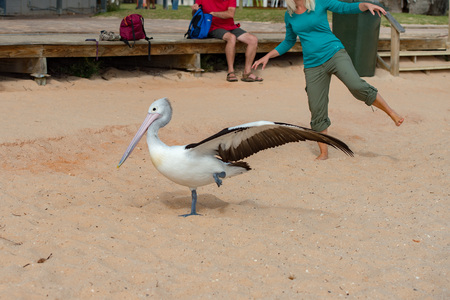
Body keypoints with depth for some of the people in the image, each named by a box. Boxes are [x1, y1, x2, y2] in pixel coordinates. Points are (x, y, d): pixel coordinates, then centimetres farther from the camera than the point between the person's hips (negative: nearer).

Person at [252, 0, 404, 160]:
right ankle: (323, 153, 14)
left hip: (334, 54, -3)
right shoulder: (289, 15, 10)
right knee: (317, 112, 3)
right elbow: (289, 42, 23)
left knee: (356, 86, -28)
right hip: (313, 65, 3)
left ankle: (391, 112, -13)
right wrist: (267, 56, 18)